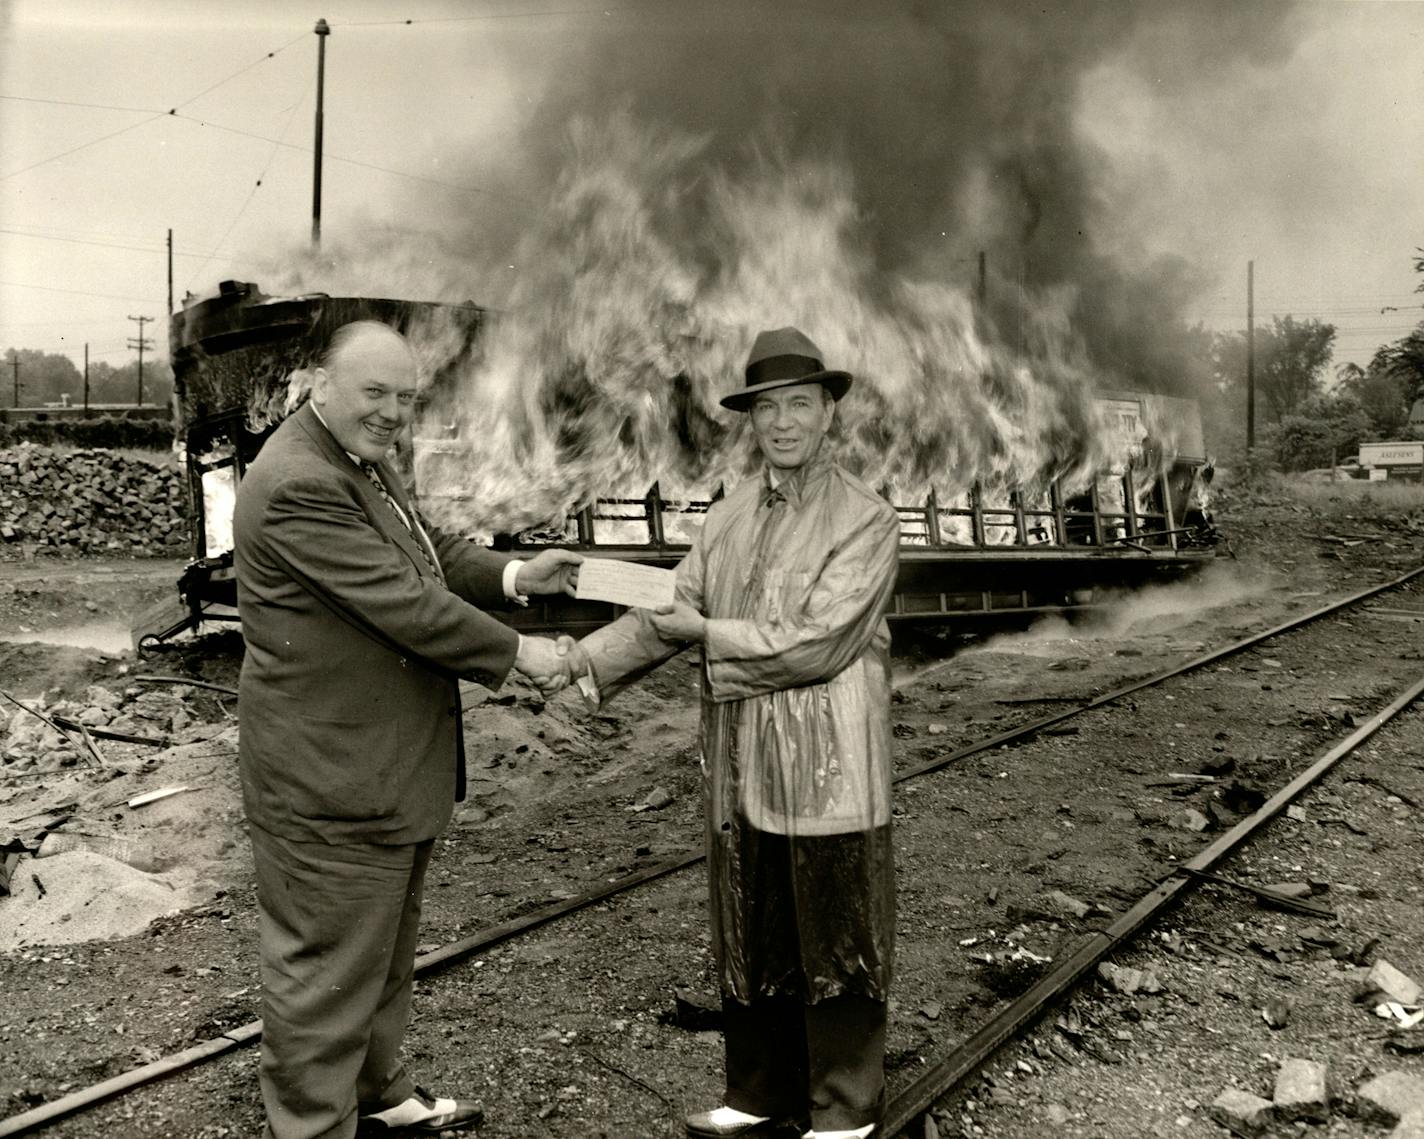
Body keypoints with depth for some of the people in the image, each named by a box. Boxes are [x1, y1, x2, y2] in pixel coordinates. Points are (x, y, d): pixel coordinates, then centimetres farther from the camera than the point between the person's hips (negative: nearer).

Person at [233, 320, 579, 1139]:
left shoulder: (365, 460, 10)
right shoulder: (299, 484, -23)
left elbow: (432, 552, 14)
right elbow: (407, 605, -25)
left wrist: (513, 576, -3)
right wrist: (515, 654, -15)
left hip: (393, 770, 11)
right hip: (332, 782, -11)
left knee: (387, 953, 25)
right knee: (329, 973, 5)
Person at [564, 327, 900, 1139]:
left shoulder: (867, 520, -9)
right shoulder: (727, 521, 10)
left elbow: (815, 643, -17)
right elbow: (669, 615, 5)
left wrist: (707, 631, -10)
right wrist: (579, 661, -9)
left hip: (828, 775, -5)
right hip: (741, 771, 6)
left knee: (833, 944, 7)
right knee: (750, 941, 15)